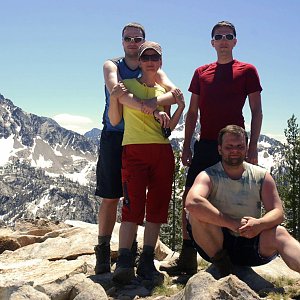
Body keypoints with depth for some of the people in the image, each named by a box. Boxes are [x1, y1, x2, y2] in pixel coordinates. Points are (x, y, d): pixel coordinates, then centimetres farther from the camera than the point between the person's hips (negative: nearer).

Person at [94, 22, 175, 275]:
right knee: (110, 196, -1)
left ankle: (129, 249, 14)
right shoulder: (112, 65, 4)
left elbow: (174, 91, -11)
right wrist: (144, 105, -34)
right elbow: (115, 90, -19)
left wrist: (158, 102, -32)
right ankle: (103, 251, 6)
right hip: (114, 137, -1)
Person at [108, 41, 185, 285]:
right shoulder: (127, 85, 7)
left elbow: (168, 127, 18)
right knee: (133, 205, -13)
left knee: (157, 207, 1)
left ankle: (147, 262, 7)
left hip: (163, 152, 4)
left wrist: (180, 107, 4)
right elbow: (115, 120, 3)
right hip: (134, 150, -4)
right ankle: (124, 263, -13)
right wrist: (114, 98, -13)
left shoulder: (164, 91, 18)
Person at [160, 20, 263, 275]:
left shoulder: (247, 71, 5)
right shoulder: (201, 73, 15)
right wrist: (186, 146, 7)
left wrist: (253, 147, -6)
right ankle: (187, 258, 6)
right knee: (190, 198, -1)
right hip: (205, 144, 4)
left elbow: (256, 112, 2)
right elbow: (192, 113, 15)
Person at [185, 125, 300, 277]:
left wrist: (260, 224, -28)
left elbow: (277, 212, -4)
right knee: (197, 213, -27)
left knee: (279, 233, -26)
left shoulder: (262, 176, 4)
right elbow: (192, 202, -28)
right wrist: (232, 224, -30)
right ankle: (224, 267, -16)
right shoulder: (209, 176, -7)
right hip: (215, 245, -2)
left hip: (250, 245, 2)